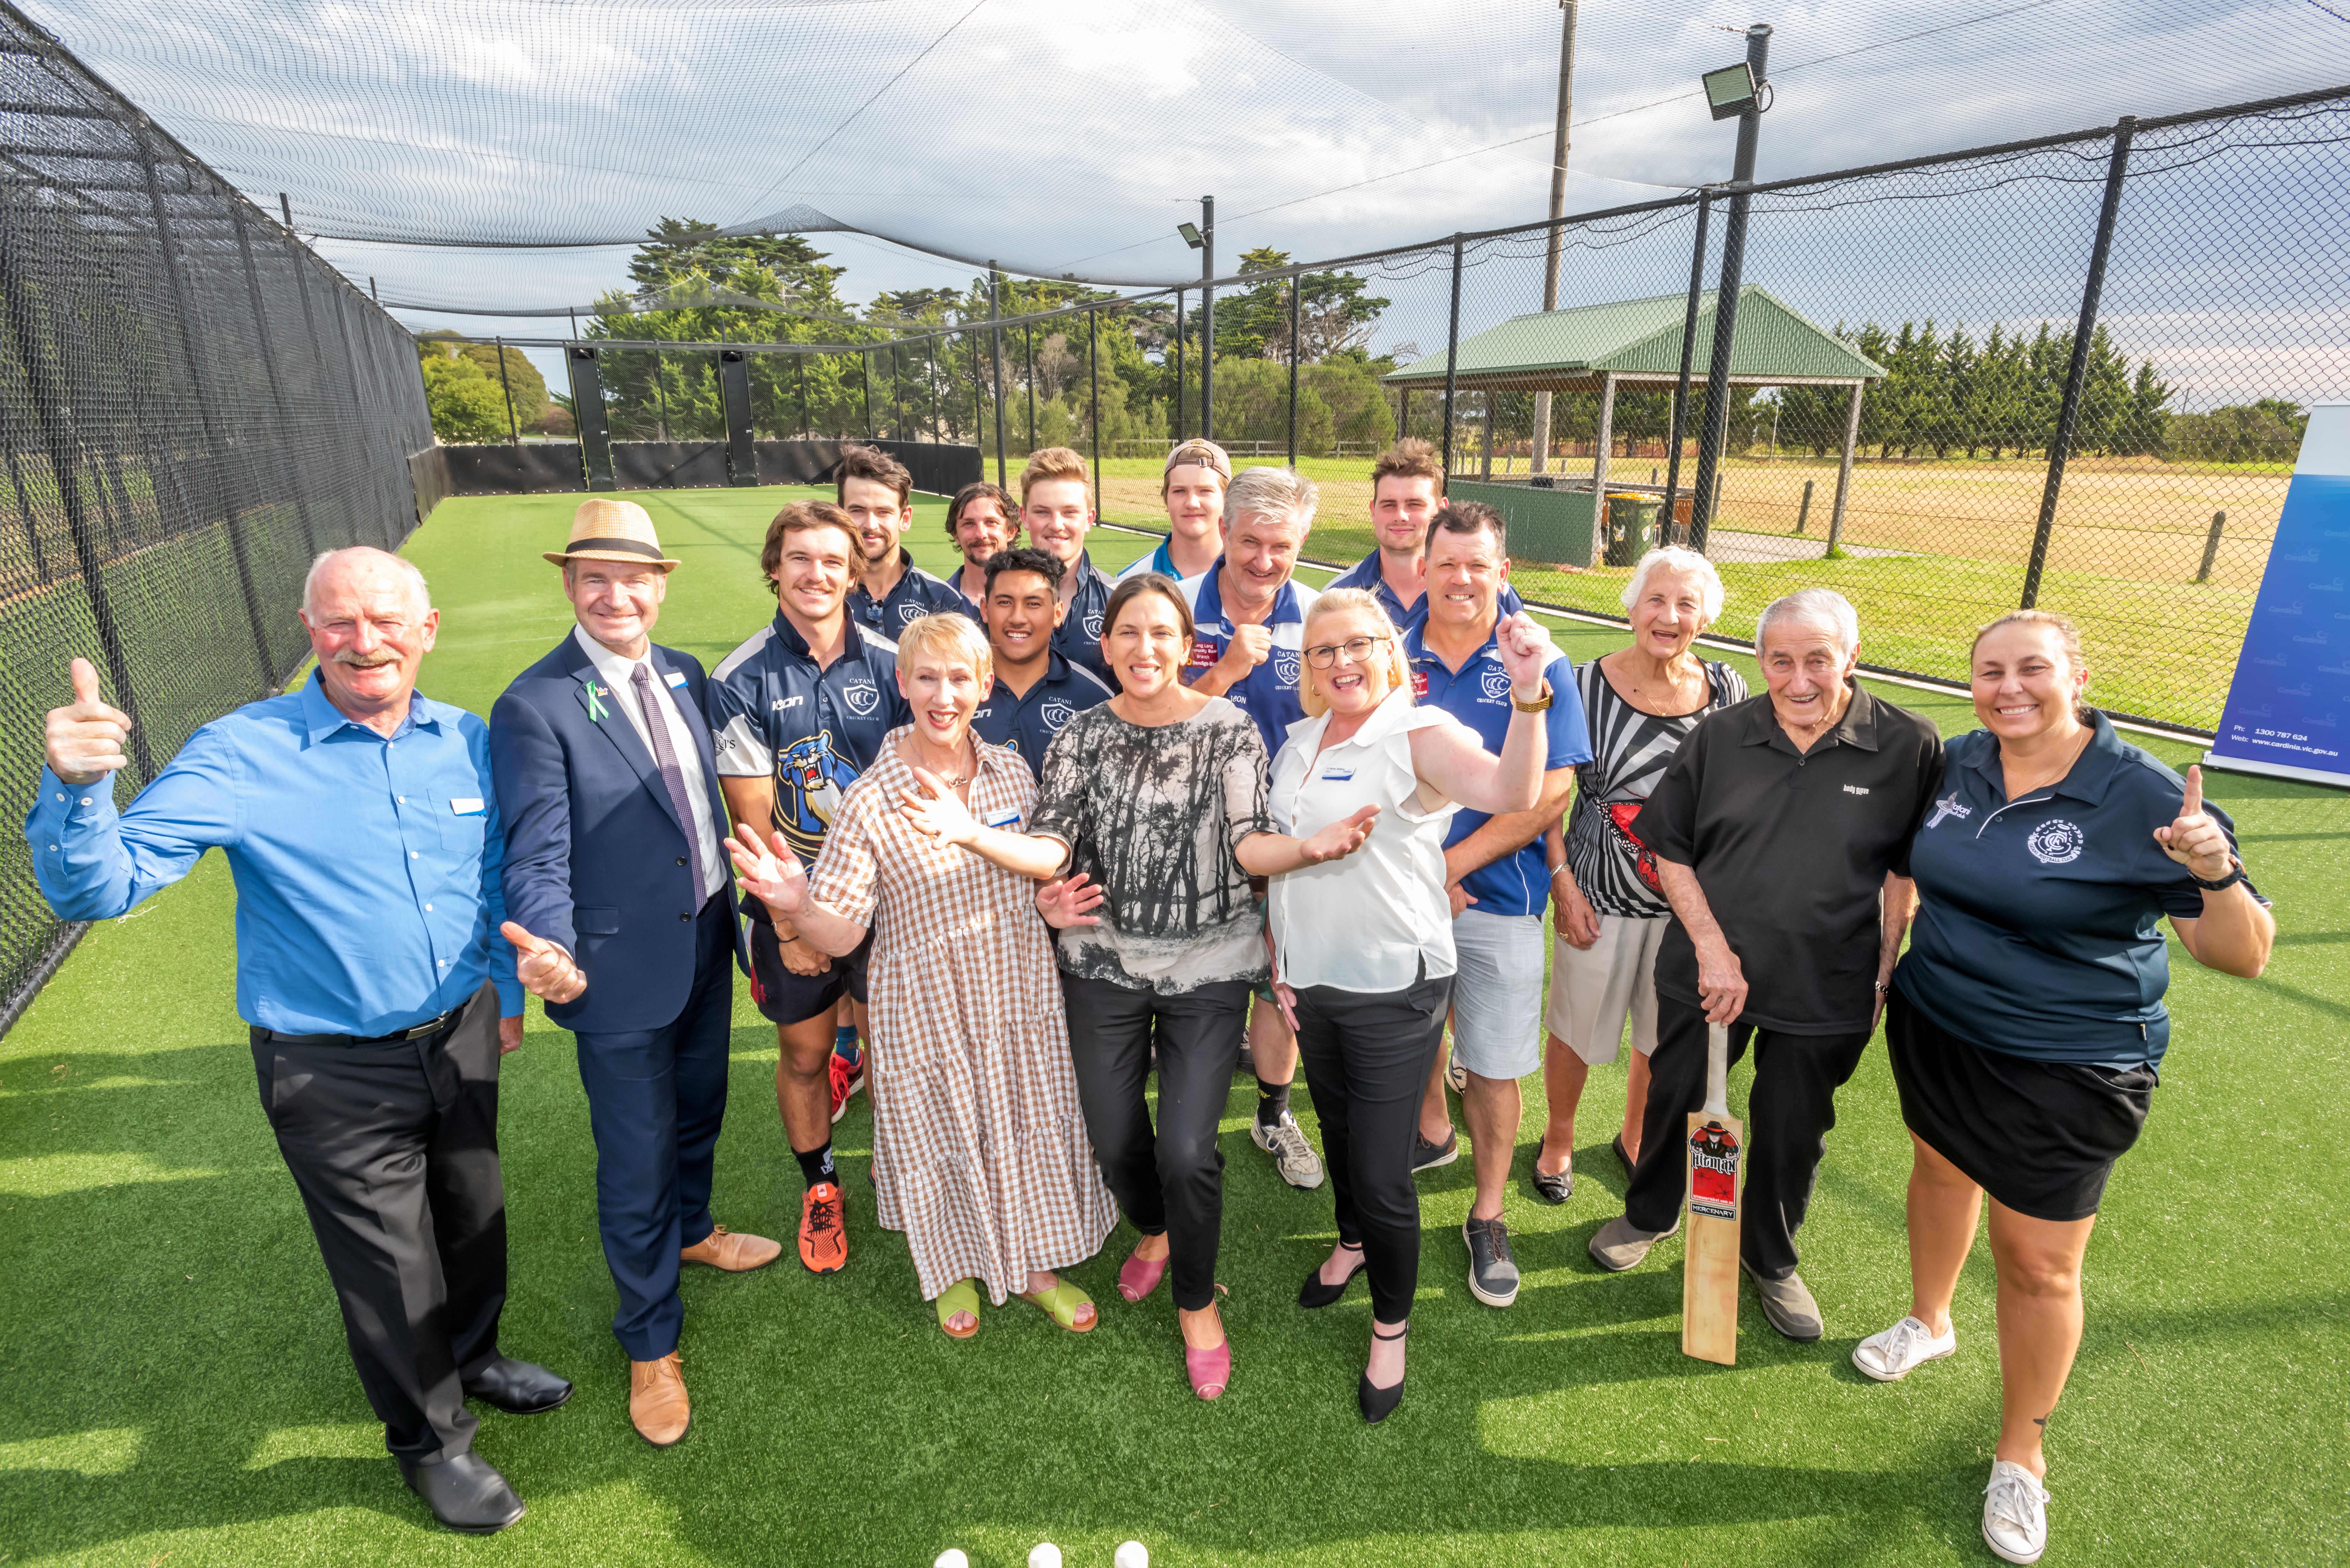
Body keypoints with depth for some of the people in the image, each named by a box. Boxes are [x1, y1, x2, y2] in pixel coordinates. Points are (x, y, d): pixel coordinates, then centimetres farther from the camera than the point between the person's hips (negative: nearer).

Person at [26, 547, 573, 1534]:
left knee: (472, 1216, 24)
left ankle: (472, 1355, 54)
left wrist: (509, 989, 17)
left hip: (460, 1039, 4)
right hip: (335, 1076, -4)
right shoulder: (242, 755, -16)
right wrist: (75, 785, -38)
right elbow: (100, 887, -20)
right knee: (389, 1268, 14)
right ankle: (429, 1440, 40)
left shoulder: (465, 741, -3)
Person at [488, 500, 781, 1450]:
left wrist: (740, 915, 13)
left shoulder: (685, 677, 2)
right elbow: (537, 860, -20)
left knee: (699, 1113, 27)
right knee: (635, 1166, 10)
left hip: (707, 946, 6)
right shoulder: (533, 709, -17)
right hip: (622, 970, -6)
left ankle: (691, 1232, 56)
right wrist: (555, 952, -36)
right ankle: (651, 1346, 33)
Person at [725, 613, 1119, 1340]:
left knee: (1031, 1130, 17)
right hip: (927, 1004, -3)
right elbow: (843, 932, -17)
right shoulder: (871, 801, -17)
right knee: (940, 1137, 17)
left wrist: (972, 830, -22)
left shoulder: (1011, 773, -5)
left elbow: (1053, 859, -5)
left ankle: (1033, 1266, 44)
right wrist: (797, 903, -41)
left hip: (1019, 992, 3)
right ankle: (954, 1269, 47)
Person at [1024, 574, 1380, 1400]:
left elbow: (1250, 842, -14)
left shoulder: (1229, 729, -7)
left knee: (1187, 1151, -6)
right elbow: (1050, 834, -7)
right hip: (1104, 964, 3)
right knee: (1113, 1140, 13)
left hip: (1208, 968, -2)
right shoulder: (1084, 734, -1)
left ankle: (1197, 1300, 25)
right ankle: (1155, 1232, 48)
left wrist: (1311, 847, -35)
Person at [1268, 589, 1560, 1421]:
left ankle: (1391, 1327, 28)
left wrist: (1527, 693, -49)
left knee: (1383, 1171, 3)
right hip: (1311, 981, 6)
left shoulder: (1421, 734, -15)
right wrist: (1280, 961, 12)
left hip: (1393, 990, -6)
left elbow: (1515, 791, -34)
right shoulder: (1299, 741, 6)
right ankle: (1352, 1241, 54)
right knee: (1338, 1133, 25)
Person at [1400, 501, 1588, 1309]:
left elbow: (1549, 793, -12)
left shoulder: (1539, 667, -6)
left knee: (1494, 1066, 6)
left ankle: (1487, 1217, 26)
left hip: (1497, 896, -2)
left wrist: (1452, 865, -15)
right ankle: (1432, 1133, 50)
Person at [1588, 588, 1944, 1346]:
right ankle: (1648, 1216, 46)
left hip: (1826, 991, -1)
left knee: (1793, 1132, 16)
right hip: (1705, 969, 1)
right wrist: (1712, 947, -10)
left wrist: (1884, 975, -2)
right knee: (1674, 1102, 18)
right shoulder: (1721, 735, -6)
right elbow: (1670, 849, -2)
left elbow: (1905, 872, 0)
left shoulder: (1908, 745, -8)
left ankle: (1770, 1258, 43)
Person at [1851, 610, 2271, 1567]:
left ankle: (2021, 1456, 28)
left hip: (2065, 1074, -5)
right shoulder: (1957, 763, -5)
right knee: (1939, 1167, 25)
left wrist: (2216, 873, -37)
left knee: (2038, 1265, 5)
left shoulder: (2141, 799, -19)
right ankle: (1929, 1321, 53)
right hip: (1933, 1028, 5)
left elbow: (2241, 956, -18)